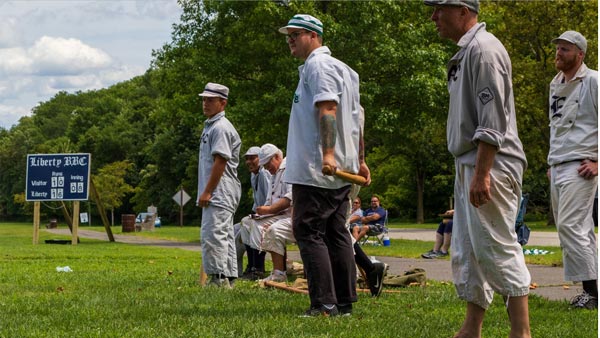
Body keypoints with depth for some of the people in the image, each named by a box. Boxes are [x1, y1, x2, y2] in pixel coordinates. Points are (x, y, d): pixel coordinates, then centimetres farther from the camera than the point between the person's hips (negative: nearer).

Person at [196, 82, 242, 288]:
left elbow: (220, 161, -19)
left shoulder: (221, 127, -12)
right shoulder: (209, 125, 20)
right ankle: (228, 278, 16)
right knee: (224, 236, 12)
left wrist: (207, 192, -20)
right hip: (217, 194, 11)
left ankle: (218, 277, -16)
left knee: (212, 235, -15)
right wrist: (205, 192, 19)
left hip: (220, 192, -11)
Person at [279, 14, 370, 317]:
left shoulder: (317, 65, -10)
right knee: (337, 233, 11)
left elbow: (327, 108, -24)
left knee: (308, 232, -8)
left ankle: (324, 305, -12)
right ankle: (344, 303, 12)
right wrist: (359, 160, 23)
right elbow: (354, 118, 22)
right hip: (341, 170, 10)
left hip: (315, 171, -10)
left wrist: (328, 153, -33)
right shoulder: (341, 68, 21)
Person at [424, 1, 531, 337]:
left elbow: (493, 120, -21)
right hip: (468, 165, 10)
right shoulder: (465, 51, 18)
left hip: (490, 166, -10)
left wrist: (481, 174, -25)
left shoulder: (483, 48, -13)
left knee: (496, 249, -8)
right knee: (466, 252, 12)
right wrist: (468, 172, 18)